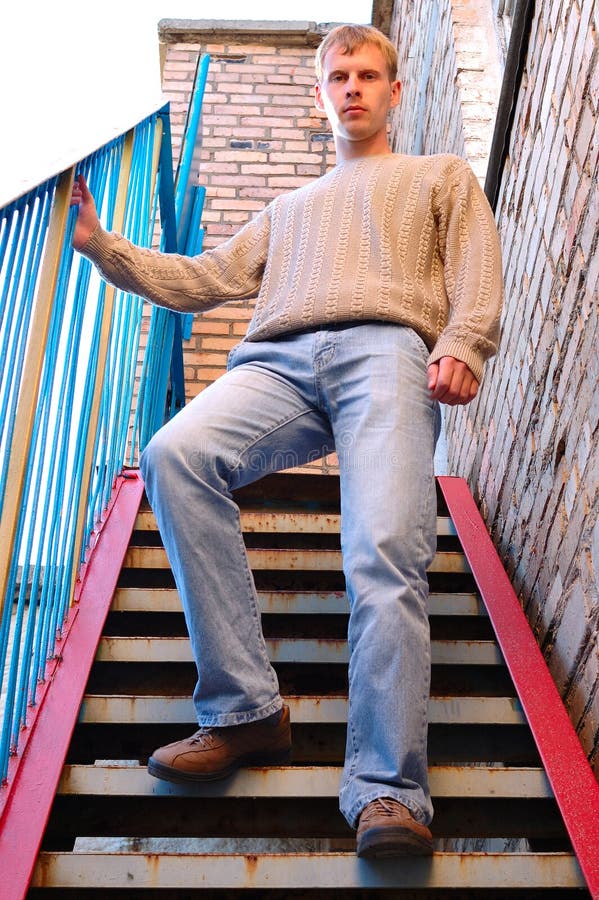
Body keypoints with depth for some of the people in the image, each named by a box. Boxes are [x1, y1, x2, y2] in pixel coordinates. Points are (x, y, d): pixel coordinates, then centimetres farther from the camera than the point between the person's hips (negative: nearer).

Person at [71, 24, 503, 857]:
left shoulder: (443, 176, 32)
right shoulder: (290, 209, 42)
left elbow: (477, 274, 13)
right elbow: (202, 280, 31)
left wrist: (462, 345, -8)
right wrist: (103, 245, 21)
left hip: (385, 348, -3)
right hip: (276, 360, 3)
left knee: (386, 553, -29)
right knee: (175, 454, -29)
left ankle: (387, 793, -32)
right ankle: (246, 711, -27)